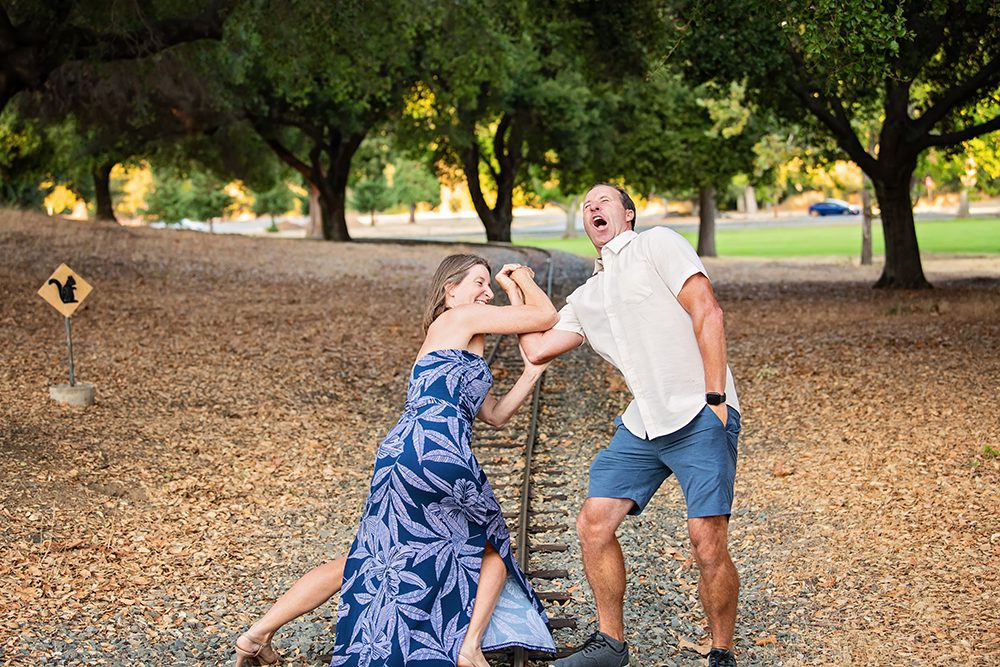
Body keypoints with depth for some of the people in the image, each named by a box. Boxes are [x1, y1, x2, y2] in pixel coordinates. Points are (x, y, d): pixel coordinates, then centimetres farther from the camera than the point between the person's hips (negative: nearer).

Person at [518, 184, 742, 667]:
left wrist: (715, 398, -14)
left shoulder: (658, 244, 2)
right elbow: (538, 349, 12)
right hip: (642, 424, 7)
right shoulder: (585, 299, 20)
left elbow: (707, 313, -7)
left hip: (699, 416, -7)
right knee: (593, 524, 2)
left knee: (708, 545, -11)